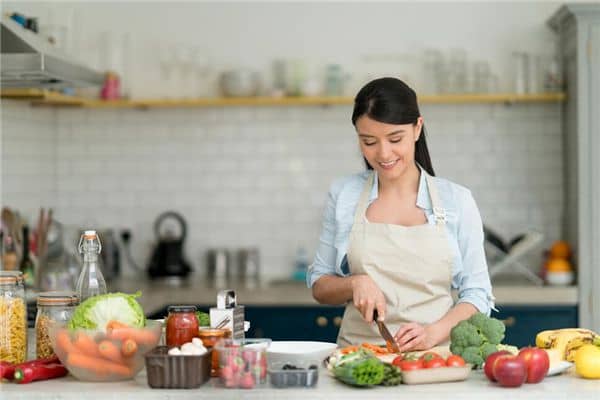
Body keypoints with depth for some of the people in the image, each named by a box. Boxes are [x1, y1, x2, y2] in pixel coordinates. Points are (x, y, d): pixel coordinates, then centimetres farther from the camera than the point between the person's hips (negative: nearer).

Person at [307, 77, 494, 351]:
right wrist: (355, 284, -7)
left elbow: (477, 295, 5)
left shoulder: (456, 200, 5)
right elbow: (319, 286, 14)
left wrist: (433, 333, -12)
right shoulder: (343, 195, 8)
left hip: (434, 357, -1)